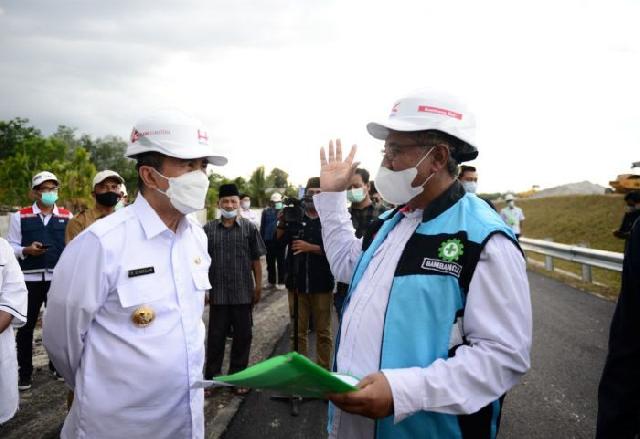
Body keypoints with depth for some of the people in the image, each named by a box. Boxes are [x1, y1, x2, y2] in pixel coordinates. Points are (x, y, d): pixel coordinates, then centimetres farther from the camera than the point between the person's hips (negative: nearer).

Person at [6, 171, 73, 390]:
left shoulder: (67, 216, 7)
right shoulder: (19, 216, 3)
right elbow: (11, 247, 1)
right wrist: (26, 250, -16)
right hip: (29, 279, -1)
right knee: (26, 326, 6)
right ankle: (25, 372, 18)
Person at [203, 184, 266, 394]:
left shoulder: (249, 228, -1)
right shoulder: (208, 229, -1)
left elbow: (256, 260, 2)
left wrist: (258, 286, 0)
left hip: (243, 293, 0)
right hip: (218, 293, 0)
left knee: (243, 335, 10)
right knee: (216, 335, 10)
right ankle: (211, 377, 24)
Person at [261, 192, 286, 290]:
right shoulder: (266, 212, 4)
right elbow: (262, 227, 6)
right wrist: (262, 240, 3)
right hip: (269, 240, 2)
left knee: (281, 262, 5)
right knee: (270, 262, 12)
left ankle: (281, 282, 12)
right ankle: (271, 281, 23)